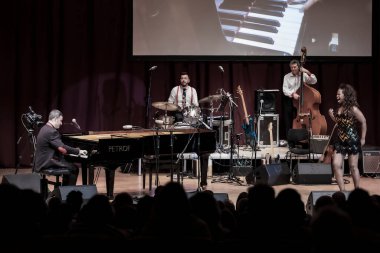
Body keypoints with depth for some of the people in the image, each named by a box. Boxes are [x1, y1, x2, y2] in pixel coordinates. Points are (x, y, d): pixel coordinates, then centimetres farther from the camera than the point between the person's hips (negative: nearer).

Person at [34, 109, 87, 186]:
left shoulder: (45, 129, 14)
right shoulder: (51, 131, -19)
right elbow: (62, 148, -23)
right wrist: (78, 151, -14)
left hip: (42, 162, 11)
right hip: (46, 164, -11)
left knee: (68, 166, 24)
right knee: (74, 169, -7)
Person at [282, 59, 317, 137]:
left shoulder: (304, 75, 5)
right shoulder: (287, 77, 4)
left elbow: (314, 81, -3)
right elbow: (285, 89, -6)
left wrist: (308, 73, -15)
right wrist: (292, 94, -23)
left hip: (300, 101, 0)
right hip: (288, 100, 0)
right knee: (288, 121, -1)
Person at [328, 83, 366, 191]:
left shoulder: (353, 108, -13)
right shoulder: (339, 108, 7)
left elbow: (363, 122, -7)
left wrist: (362, 138, -4)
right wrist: (332, 116, 1)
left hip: (352, 140, -6)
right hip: (340, 140, 6)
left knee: (353, 166, 4)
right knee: (336, 165, -5)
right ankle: (342, 190, 1)